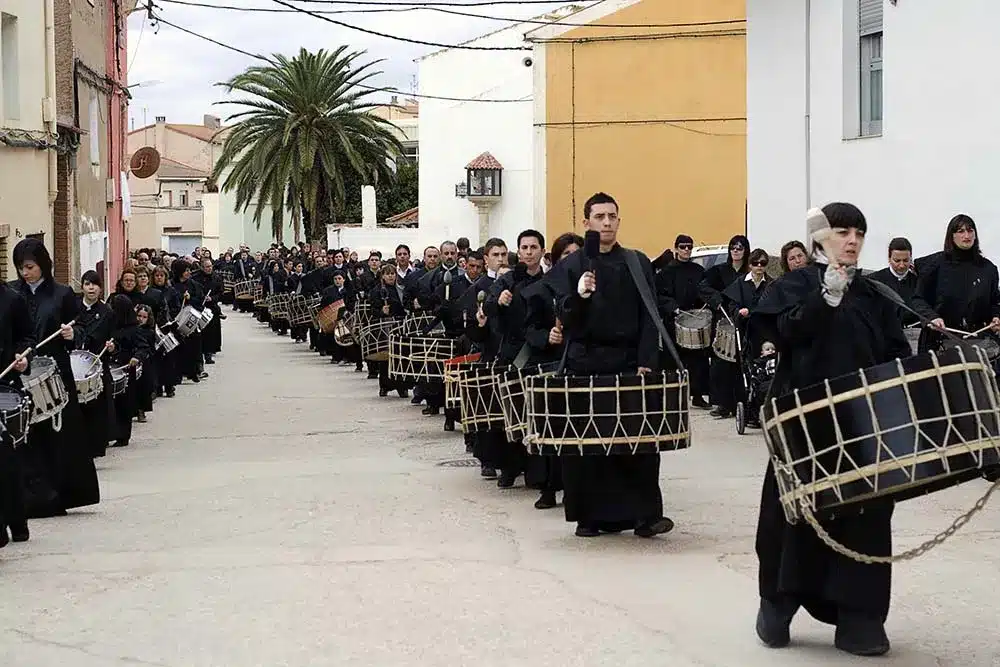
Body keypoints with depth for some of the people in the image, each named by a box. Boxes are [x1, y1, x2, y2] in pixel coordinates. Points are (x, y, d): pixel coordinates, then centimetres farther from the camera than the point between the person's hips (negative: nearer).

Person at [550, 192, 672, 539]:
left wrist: (647, 362, -7)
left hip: (628, 363, 0)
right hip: (584, 363, 0)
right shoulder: (570, 266, 8)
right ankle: (591, 514, 8)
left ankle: (645, 514, -3)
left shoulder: (638, 264, 9)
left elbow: (649, 318, 4)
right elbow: (565, 318, 1)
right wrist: (579, 295, -20)